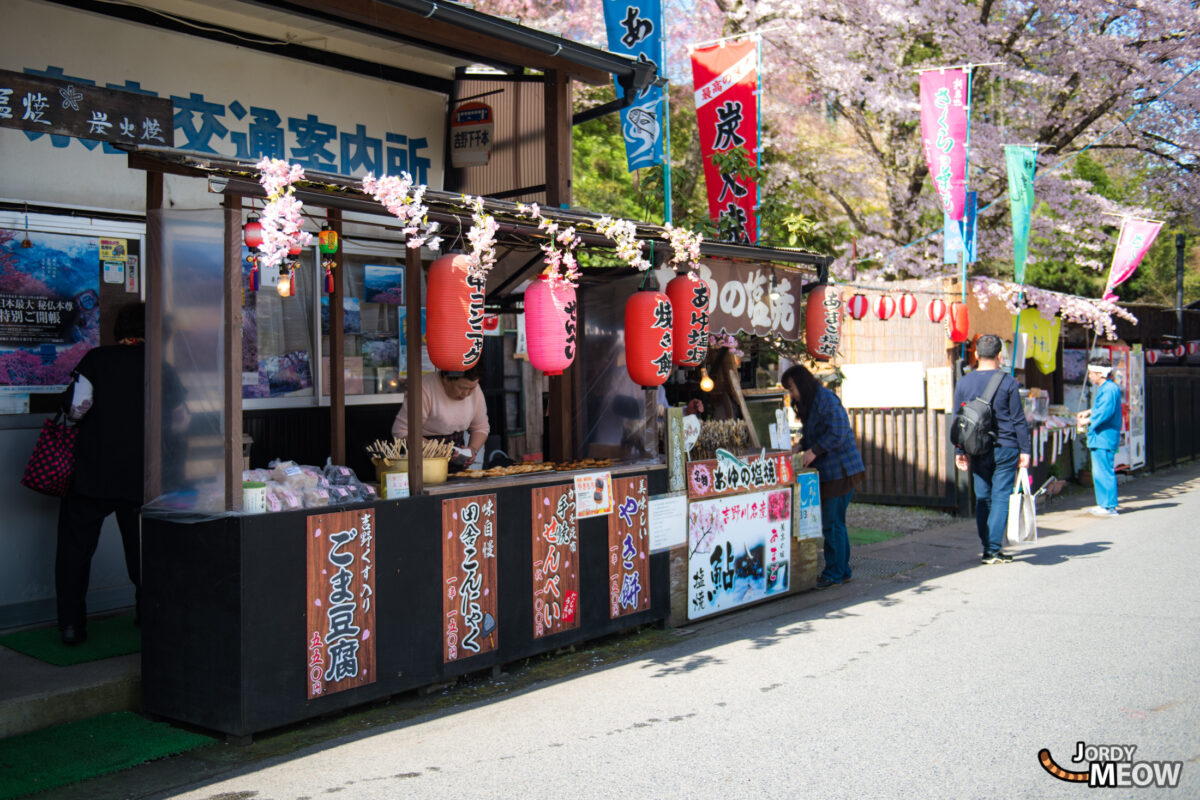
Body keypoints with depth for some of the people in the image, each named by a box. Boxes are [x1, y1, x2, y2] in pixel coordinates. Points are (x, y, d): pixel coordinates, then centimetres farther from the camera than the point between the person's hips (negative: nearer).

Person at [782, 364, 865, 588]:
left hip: (839, 471, -10)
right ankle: (842, 570, 22)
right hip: (828, 471, 10)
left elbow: (837, 433, -21)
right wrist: (800, 446, 8)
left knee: (833, 524, -5)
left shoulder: (826, 400, -15)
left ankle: (834, 574, 3)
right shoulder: (810, 402, 17)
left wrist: (814, 451, -19)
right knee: (835, 523, 14)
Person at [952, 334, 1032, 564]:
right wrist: (1025, 450, 2)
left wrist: (959, 451, 13)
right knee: (1001, 497, 0)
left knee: (982, 498, 10)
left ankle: (987, 548, 12)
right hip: (1005, 448, -3)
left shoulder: (963, 383, 3)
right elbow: (1019, 420, -4)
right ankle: (993, 549, -5)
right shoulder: (1008, 382, -5)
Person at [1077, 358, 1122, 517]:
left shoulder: (1109, 389, -16)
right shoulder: (1104, 388, 17)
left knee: (1104, 471, -8)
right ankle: (1104, 504, 22)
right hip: (1099, 438, 11)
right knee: (1099, 472, 15)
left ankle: (1110, 507, -5)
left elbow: (1106, 412, -23)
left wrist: (1088, 421, -15)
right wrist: (1089, 412, 22)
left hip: (1104, 438, -11)